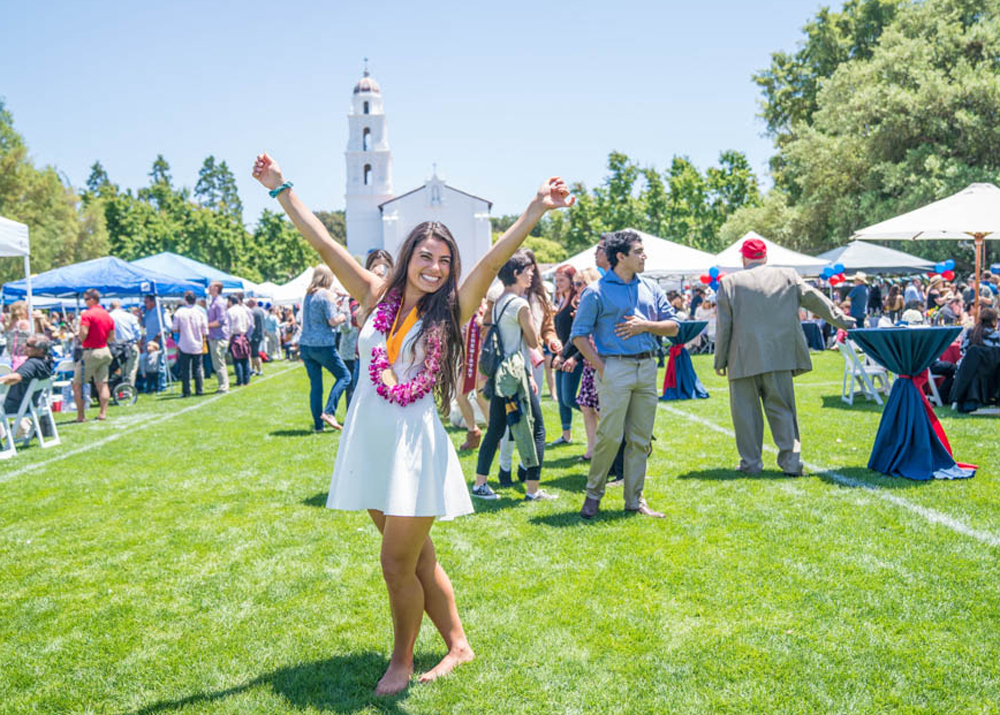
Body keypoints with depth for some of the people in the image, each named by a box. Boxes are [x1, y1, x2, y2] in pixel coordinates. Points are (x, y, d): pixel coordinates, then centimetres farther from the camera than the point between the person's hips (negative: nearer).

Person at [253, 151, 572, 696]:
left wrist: (535, 210, -28)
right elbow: (323, 243, 6)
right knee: (417, 557, 14)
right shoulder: (376, 297, 5)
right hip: (369, 445, 4)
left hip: (414, 449, -4)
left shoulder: (449, 313, -3)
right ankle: (457, 645, 30)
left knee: (398, 565, -1)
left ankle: (401, 660, 21)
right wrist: (281, 189, 5)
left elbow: (492, 260, -16)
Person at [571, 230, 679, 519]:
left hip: (647, 368, 5)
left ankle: (635, 499, 16)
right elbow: (579, 335, -3)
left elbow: (672, 326, 13)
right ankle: (593, 495, 10)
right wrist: (600, 366, -10)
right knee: (610, 435, -7)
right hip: (615, 368, -5)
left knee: (641, 439, 7)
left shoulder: (651, 289, 14)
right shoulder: (596, 292, -2)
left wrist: (644, 325, -5)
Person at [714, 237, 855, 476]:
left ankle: (751, 462, 9)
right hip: (779, 356, 2)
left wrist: (720, 361, 5)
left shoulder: (730, 282, 0)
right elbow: (815, 300, 13)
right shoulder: (787, 277, 7)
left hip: (744, 358, -2)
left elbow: (723, 326, 0)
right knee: (781, 407, 9)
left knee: (745, 410, 7)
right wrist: (843, 321, 25)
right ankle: (791, 458, 3)